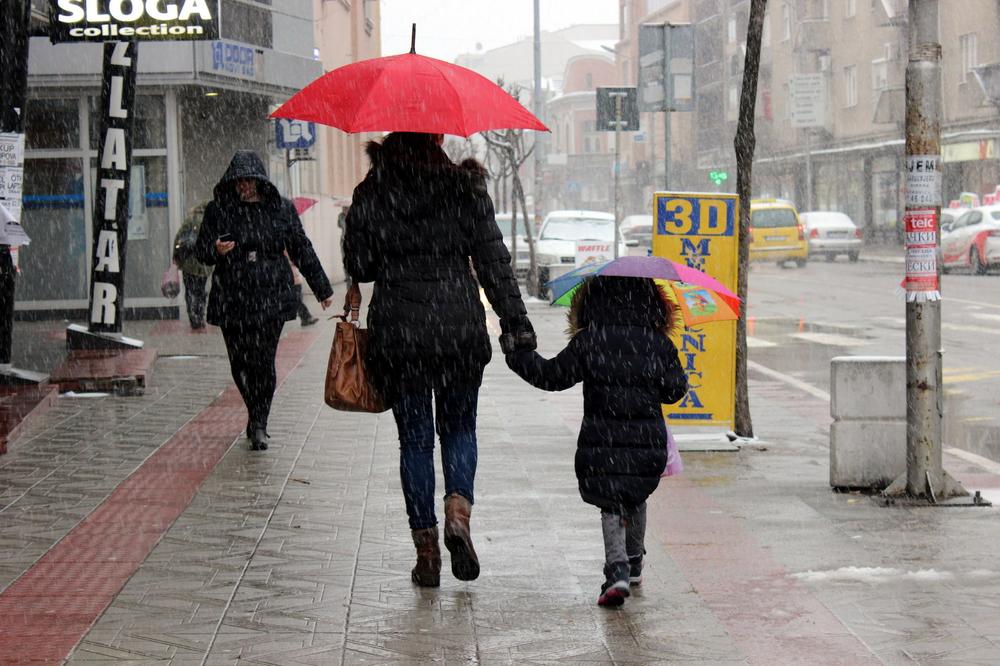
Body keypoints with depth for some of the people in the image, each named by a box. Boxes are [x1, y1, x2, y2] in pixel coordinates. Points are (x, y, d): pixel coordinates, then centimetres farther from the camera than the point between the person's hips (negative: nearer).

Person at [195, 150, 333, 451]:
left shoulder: (282, 209, 5)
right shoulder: (218, 211, 4)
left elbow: (302, 250, 13)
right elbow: (201, 251, 5)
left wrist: (321, 288, 17)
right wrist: (216, 251, -20)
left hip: (271, 299, -1)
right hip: (231, 299, 1)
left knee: (263, 361, -9)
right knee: (240, 363, 5)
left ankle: (258, 425, 1)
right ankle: (258, 420, 26)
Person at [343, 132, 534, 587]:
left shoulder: (371, 195, -1)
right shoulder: (465, 189, -1)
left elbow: (358, 267, 2)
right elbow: (493, 261, -2)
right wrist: (515, 322, 1)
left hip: (397, 334, 0)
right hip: (460, 330, 0)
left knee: (415, 439, 7)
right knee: (459, 427, 17)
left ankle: (426, 551, 6)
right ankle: (458, 515, -8)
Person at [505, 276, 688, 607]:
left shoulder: (587, 343, -3)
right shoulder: (659, 344, 2)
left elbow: (551, 375, 2)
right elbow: (675, 388, 5)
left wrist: (518, 355, 16)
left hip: (601, 446, -2)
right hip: (649, 444, 2)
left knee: (611, 507, 4)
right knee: (636, 499, 24)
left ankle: (617, 568, -17)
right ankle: (634, 562, 36)